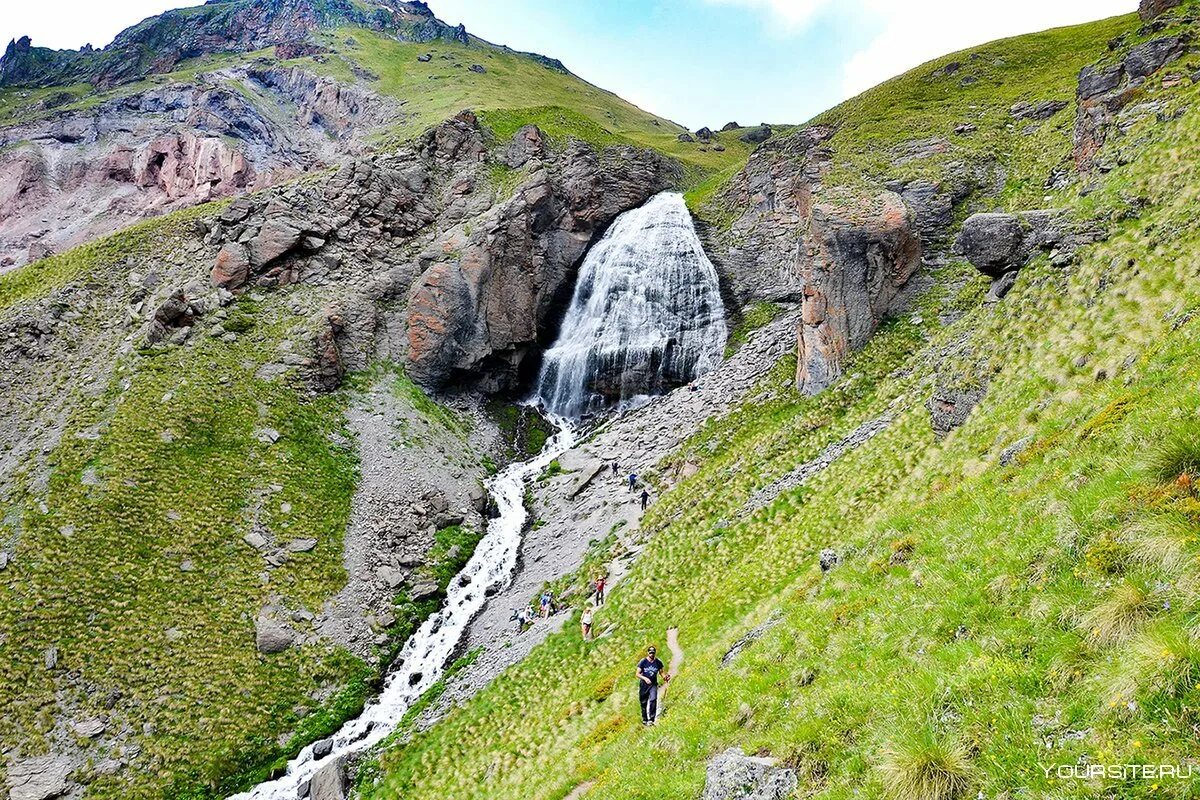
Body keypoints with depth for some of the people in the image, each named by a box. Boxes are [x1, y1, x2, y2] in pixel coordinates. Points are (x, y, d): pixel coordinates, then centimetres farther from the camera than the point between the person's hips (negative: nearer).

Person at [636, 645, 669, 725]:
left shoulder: (658, 662, 0)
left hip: (653, 684, 0)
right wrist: (645, 678, -23)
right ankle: (644, 719, 24)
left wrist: (665, 677, -11)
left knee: (653, 700, -19)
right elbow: (638, 674, -5)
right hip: (643, 685, 0)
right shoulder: (643, 662, -6)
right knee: (643, 702, 6)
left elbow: (661, 672, 11)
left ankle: (651, 719, -17)